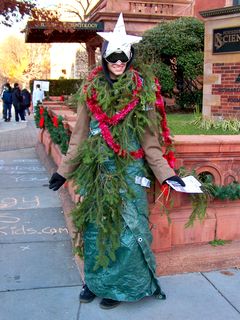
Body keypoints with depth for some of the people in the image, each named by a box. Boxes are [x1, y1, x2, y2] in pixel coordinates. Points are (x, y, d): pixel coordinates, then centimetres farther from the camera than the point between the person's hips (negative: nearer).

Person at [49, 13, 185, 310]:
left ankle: (121, 285, 21)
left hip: (129, 171, -2)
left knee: (126, 227, 1)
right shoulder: (91, 89, 4)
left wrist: (166, 172, -7)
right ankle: (96, 281, 29)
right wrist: (64, 170, 7)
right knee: (95, 226, 10)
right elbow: (80, 135, 8)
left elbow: (149, 139, 0)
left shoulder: (141, 91, -2)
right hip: (96, 170, 3)